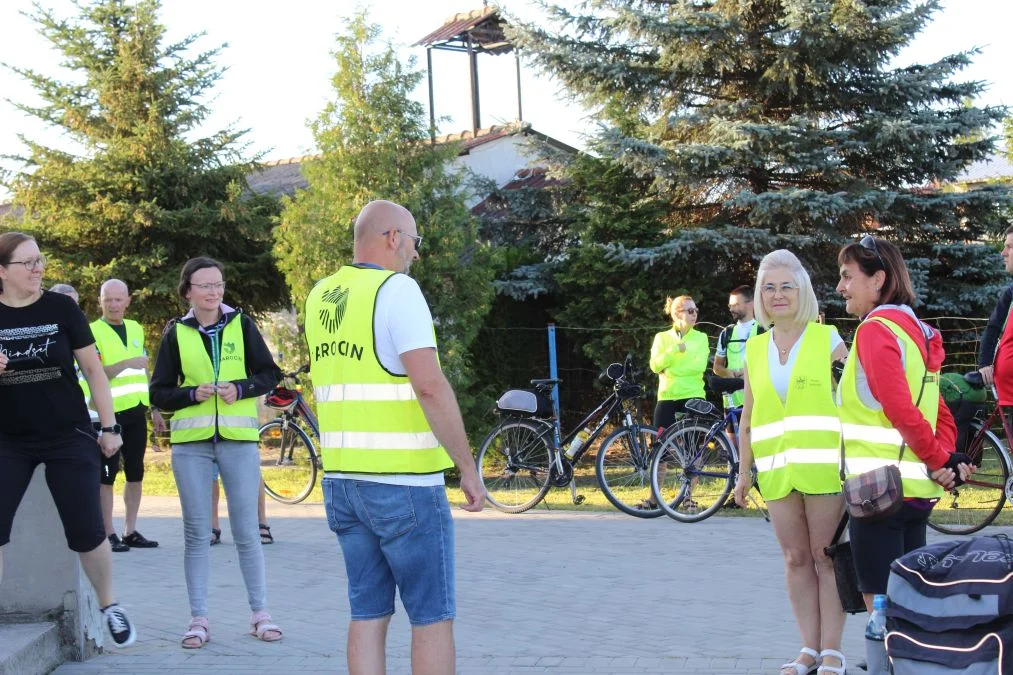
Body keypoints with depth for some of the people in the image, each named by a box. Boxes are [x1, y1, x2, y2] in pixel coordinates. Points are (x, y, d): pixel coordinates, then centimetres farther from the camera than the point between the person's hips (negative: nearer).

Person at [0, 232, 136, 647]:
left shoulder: (61, 308, -3)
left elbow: (93, 369, 1)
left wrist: (109, 427, -2)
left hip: (69, 438, -1)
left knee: (86, 533, 0)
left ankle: (109, 607, 22)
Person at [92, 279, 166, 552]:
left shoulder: (136, 329, 14)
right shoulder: (92, 331, -6)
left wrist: (155, 409, 18)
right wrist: (126, 363, -29)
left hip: (136, 411, 6)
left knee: (135, 473, 8)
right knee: (107, 474, -4)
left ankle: (130, 531, 16)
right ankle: (109, 534, 0)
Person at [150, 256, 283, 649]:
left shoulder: (241, 325, 3)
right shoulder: (176, 334, 4)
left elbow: (269, 374, 5)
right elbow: (158, 393, 4)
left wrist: (240, 388, -12)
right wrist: (193, 393, -13)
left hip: (238, 439, 0)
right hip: (191, 442, 1)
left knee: (246, 532, 3)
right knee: (196, 533, 4)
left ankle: (260, 613, 13)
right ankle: (199, 618, 10)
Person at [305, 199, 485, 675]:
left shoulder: (320, 296, 11)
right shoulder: (397, 289, -12)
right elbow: (430, 386, -20)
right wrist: (468, 467, -15)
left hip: (341, 480, 7)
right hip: (403, 481, -7)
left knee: (367, 614, 10)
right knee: (433, 617, 1)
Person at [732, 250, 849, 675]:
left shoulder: (827, 340, -1)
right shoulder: (755, 348, 11)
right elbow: (748, 417, 15)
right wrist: (744, 473, 14)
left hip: (823, 467, -4)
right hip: (778, 471, 4)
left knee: (826, 558, 0)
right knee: (795, 559, 7)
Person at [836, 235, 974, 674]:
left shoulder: (875, 329, -13)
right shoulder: (916, 330, 16)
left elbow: (901, 411, -19)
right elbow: (940, 413, 15)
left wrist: (939, 460, -8)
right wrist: (946, 459, 2)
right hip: (915, 490, 9)